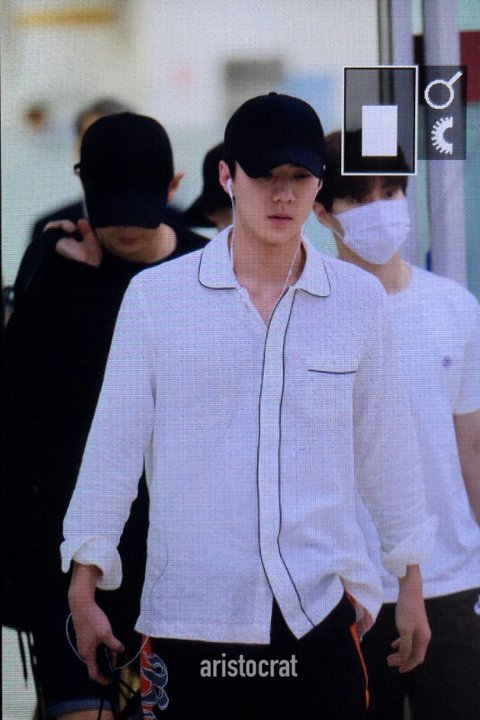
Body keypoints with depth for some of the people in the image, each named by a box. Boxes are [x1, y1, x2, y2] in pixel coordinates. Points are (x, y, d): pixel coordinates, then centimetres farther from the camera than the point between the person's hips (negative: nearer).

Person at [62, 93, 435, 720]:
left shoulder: (360, 299, 6)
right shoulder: (154, 295, 1)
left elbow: (384, 448, 14)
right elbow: (114, 445, 5)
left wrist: (411, 581, 16)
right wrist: (85, 584, 4)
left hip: (323, 611, 1)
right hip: (190, 618, -1)